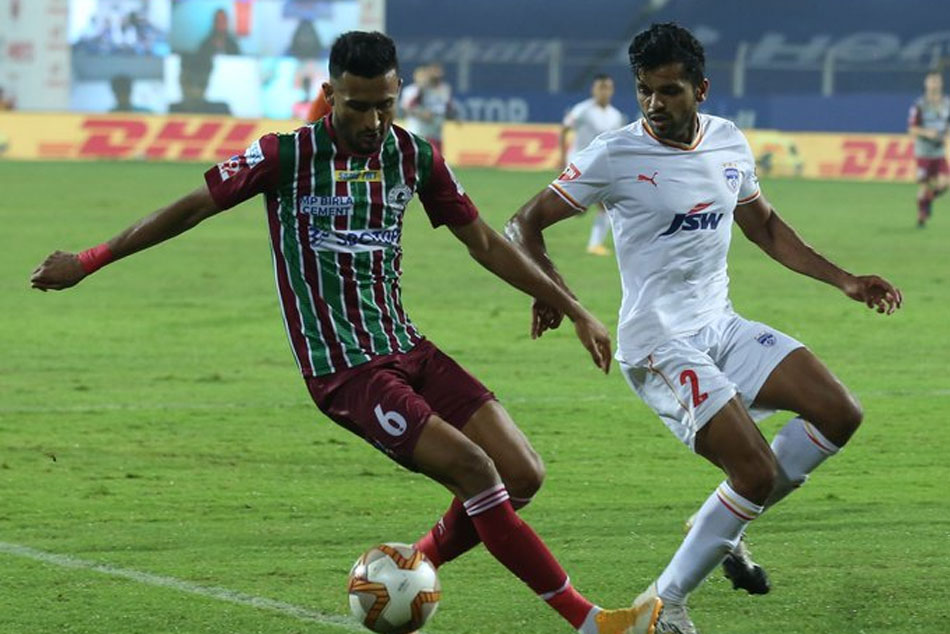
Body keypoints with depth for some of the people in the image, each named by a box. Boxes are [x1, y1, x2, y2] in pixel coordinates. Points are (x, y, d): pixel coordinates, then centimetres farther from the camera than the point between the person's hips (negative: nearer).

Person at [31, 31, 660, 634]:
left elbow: (485, 243, 14)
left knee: (523, 475, -5)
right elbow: (192, 208, 0)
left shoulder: (414, 157, 5)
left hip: (408, 348, 6)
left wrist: (574, 310, 13)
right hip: (344, 370, -6)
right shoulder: (287, 156, -9)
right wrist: (87, 261, 3)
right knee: (476, 471, -20)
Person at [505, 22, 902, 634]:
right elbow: (525, 225, -7)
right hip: (659, 346, -7)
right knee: (758, 475, -17)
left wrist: (844, 280, 15)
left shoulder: (729, 142, 5)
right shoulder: (616, 156, -12)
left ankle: (727, 526, 13)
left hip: (723, 327, 7)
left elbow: (763, 225, 21)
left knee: (839, 413, -4)